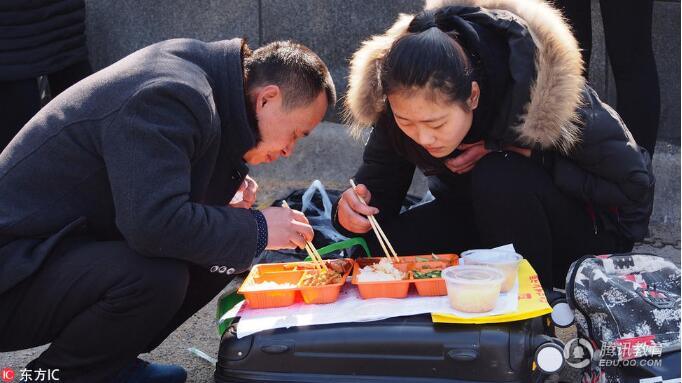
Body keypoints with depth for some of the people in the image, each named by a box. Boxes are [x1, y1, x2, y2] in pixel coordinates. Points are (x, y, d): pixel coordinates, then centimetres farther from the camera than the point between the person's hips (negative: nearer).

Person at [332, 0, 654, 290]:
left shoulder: (538, 90, -33)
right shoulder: (404, 100, -19)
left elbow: (636, 185, -26)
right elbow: (377, 186, -11)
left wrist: (529, 156, -31)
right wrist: (354, 210, -35)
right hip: (482, 219, 5)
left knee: (499, 179, -35)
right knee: (380, 250, -18)